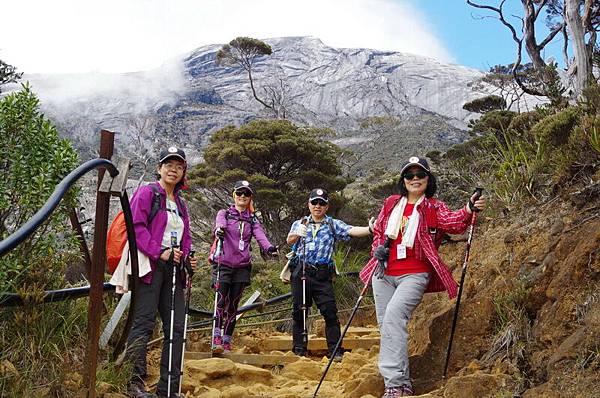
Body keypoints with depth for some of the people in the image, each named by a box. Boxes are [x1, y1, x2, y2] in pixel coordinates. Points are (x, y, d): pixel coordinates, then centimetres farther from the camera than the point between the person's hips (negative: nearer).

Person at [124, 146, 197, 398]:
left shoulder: (180, 204, 22)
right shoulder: (146, 193, 1)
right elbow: (137, 226, -11)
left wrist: (188, 258, 5)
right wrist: (159, 252, -19)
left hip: (173, 270, 7)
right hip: (150, 266, -7)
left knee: (176, 327, 5)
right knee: (144, 323, -9)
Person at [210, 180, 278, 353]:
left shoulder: (252, 219, 13)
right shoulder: (224, 213, 7)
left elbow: (260, 235, -5)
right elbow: (220, 224, -16)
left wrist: (269, 247, -27)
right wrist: (219, 230, -41)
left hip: (242, 266, 3)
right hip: (223, 264, -2)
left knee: (233, 304, 4)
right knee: (222, 301, -14)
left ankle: (227, 341, 11)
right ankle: (216, 339, -13)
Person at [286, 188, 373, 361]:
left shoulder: (333, 225, 9)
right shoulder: (300, 224, 11)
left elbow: (352, 231, -8)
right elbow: (289, 240, -7)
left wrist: (370, 229, -27)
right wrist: (297, 234, -30)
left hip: (323, 274, -1)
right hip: (301, 272, 1)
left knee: (330, 312, -7)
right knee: (299, 312, 4)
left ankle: (336, 351, -1)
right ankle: (299, 351, 14)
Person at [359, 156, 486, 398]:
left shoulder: (434, 208, 0)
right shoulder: (391, 203, 12)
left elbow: (452, 222, -20)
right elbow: (378, 231, 24)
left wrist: (469, 210, -41)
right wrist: (378, 248, 2)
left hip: (414, 275, -5)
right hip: (384, 274, 6)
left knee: (393, 315, -27)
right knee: (386, 326, 6)